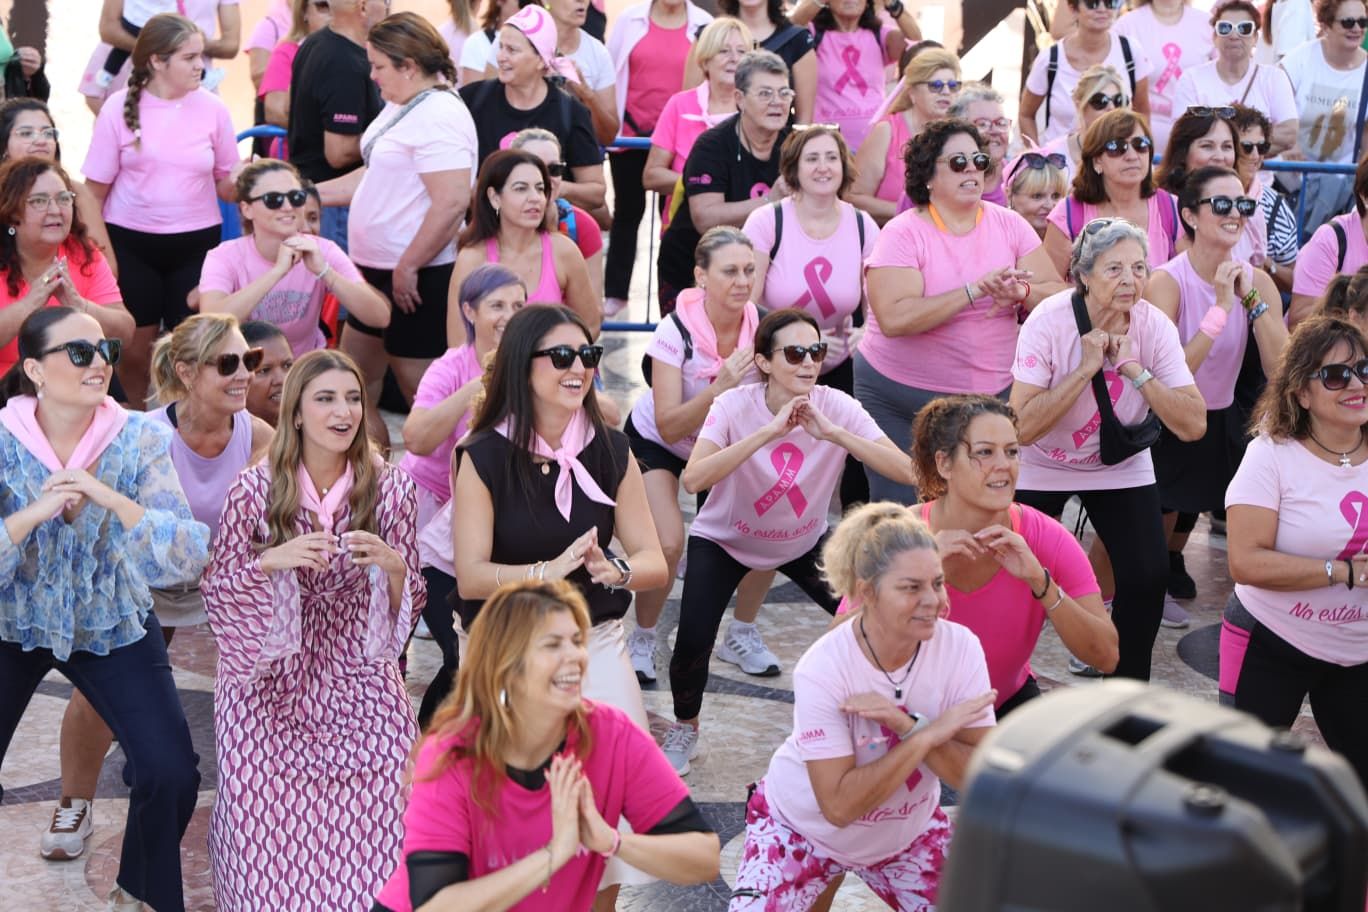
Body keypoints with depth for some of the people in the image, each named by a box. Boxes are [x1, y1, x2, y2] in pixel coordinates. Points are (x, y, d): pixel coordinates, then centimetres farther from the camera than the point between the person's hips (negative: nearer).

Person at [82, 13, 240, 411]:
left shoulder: (212, 108, -3)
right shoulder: (120, 107, -6)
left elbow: (225, 184, 6)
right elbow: (96, 188, 0)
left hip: (196, 242, 1)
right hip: (131, 242, -1)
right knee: (135, 347, 4)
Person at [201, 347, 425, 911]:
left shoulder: (390, 488, -1)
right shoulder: (253, 489, -5)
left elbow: (409, 603, 5)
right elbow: (216, 593, -1)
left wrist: (392, 565, -18)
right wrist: (270, 562, -20)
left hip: (359, 683, 1)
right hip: (269, 680, -1)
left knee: (373, 825, -20)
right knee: (268, 824, -18)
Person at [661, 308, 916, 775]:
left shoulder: (837, 407, -20)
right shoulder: (736, 406, -25)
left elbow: (905, 471, -33)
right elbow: (693, 479, -42)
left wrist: (831, 432, -41)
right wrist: (770, 430, -45)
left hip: (804, 542, 2)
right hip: (724, 540, -2)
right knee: (694, 639, -19)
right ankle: (684, 729, 13)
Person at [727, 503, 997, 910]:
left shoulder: (961, 648, -21)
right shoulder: (822, 669, -29)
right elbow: (840, 806, -30)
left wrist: (907, 725, -35)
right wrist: (929, 733, -34)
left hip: (908, 829, 3)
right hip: (804, 827, -3)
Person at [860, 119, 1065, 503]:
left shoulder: (1008, 224, 3)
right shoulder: (903, 234, -10)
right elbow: (894, 318, -24)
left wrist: (1021, 293, -21)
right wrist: (975, 291, -25)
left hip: (993, 395, 3)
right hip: (899, 397, -3)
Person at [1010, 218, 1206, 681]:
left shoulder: (1155, 326, -18)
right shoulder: (1049, 322, -26)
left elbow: (1193, 426, -23)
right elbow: (1023, 427, -32)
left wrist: (1134, 368, -31)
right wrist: (1087, 367, -35)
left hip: (1121, 467, 2)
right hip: (1042, 469, -2)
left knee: (1147, 577, -9)